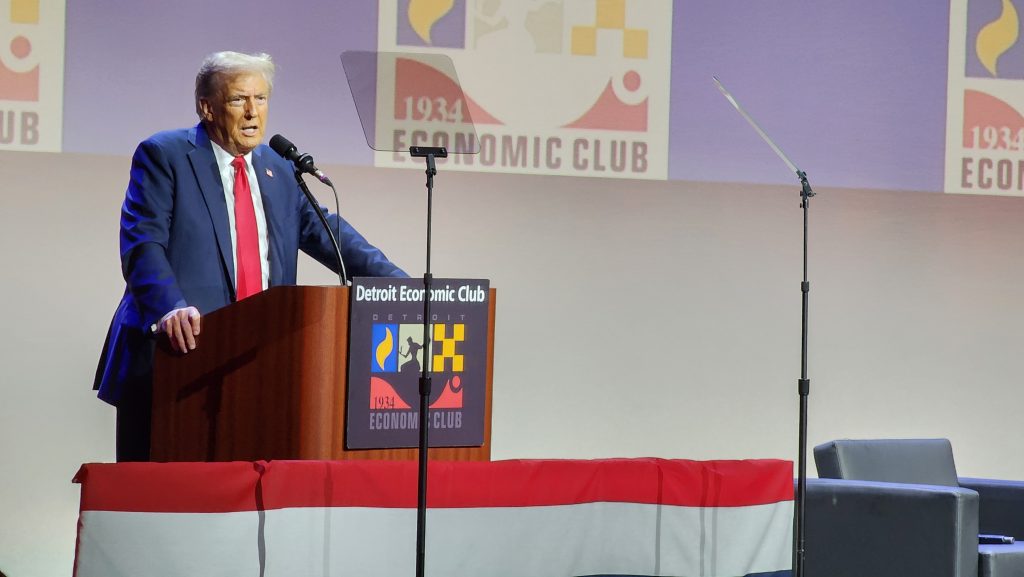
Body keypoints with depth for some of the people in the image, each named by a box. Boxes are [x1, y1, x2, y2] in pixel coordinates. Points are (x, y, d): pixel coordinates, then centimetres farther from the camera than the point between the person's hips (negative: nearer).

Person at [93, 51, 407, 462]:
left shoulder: (278, 169, 18)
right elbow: (142, 245, -11)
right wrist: (170, 309, -29)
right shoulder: (163, 156, 0)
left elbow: (326, 233, 15)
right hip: (176, 353, -5)